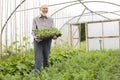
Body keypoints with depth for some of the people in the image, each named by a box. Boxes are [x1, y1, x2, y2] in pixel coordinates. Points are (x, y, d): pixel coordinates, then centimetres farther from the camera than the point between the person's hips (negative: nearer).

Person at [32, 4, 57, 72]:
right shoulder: (35, 19, 8)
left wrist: (55, 36, -18)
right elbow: (33, 31, 1)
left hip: (47, 40, 2)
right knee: (38, 57, -10)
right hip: (38, 40, -2)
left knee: (46, 57, 7)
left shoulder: (50, 20, 12)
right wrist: (35, 38, -21)